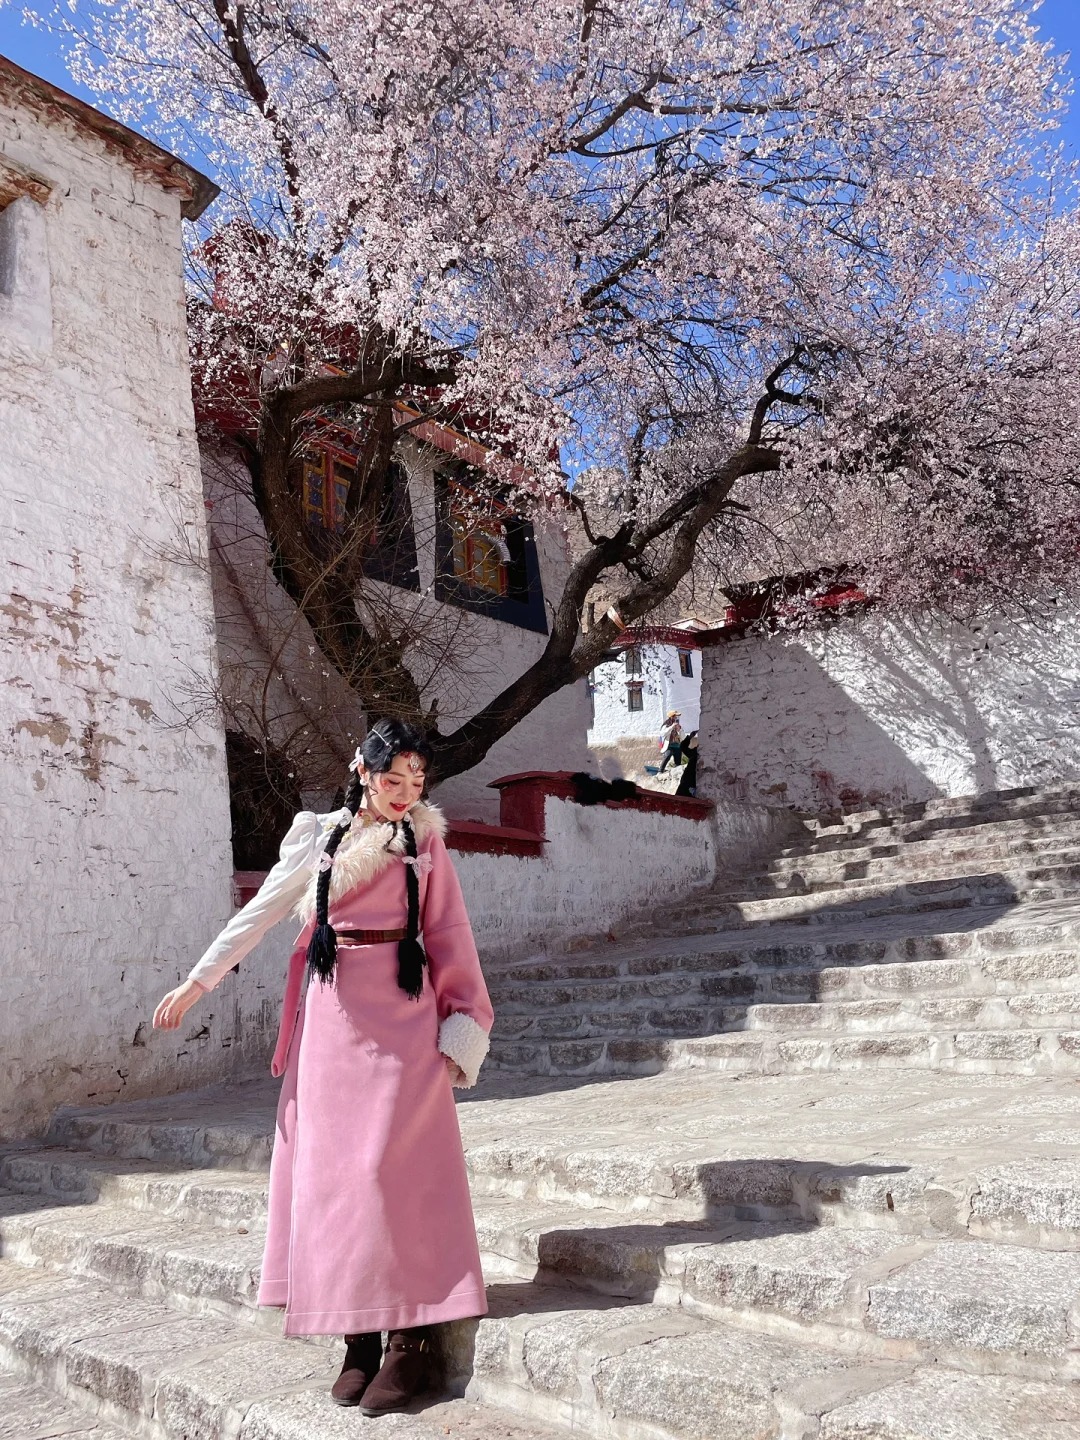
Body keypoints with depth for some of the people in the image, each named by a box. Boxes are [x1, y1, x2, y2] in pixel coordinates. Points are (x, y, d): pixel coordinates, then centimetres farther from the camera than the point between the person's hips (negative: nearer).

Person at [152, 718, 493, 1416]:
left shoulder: (425, 841, 6)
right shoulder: (319, 836, 8)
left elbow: (449, 936, 5)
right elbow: (260, 912, 11)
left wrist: (461, 1029, -1)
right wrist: (198, 980, 10)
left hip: (403, 1018, -1)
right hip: (333, 1017, 2)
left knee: (392, 1167, -6)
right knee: (331, 1170, 2)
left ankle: (409, 1339, -1)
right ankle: (358, 1337, 10)